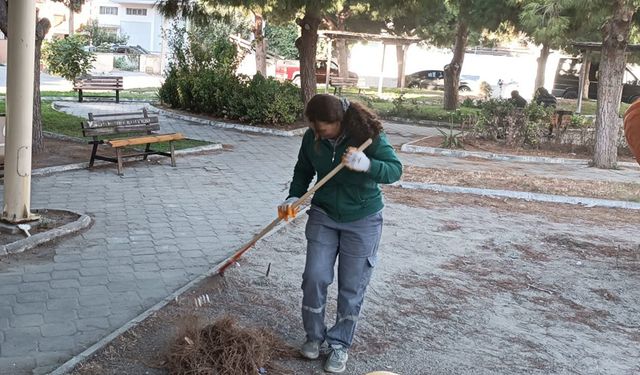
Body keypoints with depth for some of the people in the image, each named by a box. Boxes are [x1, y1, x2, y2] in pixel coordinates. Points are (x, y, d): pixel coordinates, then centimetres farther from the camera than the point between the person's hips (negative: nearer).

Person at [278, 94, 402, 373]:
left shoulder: (367, 135, -21)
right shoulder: (312, 138, -11)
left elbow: (395, 169, -23)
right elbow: (303, 170, 5)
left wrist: (367, 165, -42)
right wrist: (294, 197, -11)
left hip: (362, 221, -3)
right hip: (323, 216, 3)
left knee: (352, 287, 5)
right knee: (314, 277, 0)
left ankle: (340, 344, 22)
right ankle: (315, 336, 22)